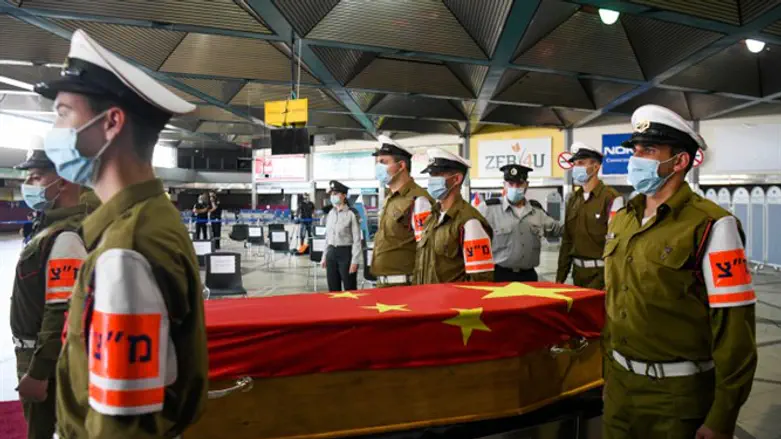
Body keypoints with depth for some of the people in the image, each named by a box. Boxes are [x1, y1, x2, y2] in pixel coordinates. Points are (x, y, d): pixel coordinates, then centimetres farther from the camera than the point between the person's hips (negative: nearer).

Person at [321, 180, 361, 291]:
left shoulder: (351, 214, -9)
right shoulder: (330, 214, 10)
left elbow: (357, 239, -11)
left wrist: (355, 261, -15)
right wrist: (324, 256, 14)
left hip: (346, 253, -6)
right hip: (331, 253, 6)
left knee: (350, 290, 1)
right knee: (333, 290, 12)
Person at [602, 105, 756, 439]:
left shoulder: (709, 226, -15)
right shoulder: (621, 220, 6)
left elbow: (734, 328, -16)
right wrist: (609, 371, 15)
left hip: (677, 396, -6)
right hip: (620, 385, 6)